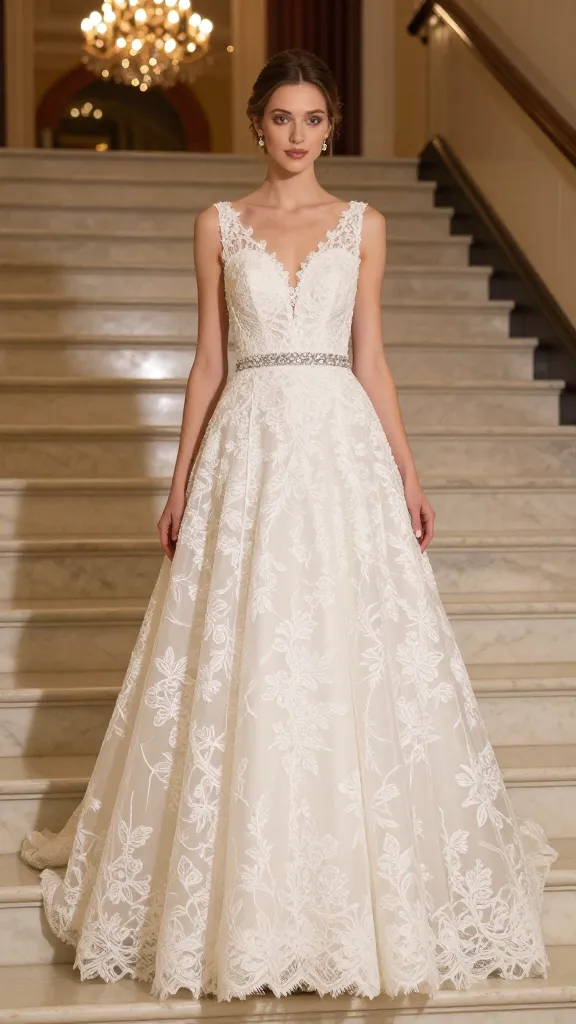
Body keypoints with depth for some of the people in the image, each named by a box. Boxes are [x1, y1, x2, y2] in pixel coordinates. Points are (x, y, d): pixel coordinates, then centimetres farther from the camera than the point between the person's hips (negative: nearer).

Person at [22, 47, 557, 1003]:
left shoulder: (363, 225, 8)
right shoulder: (219, 224, 8)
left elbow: (370, 358, 7)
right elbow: (208, 360, 7)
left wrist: (408, 475, 1)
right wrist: (181, 481, 4)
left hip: (344, 442, 0)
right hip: (249, 445, 0)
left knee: (353, 660, 2)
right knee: (241, 664, 2)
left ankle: (363, 881, 18)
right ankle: (241, 897, 19)